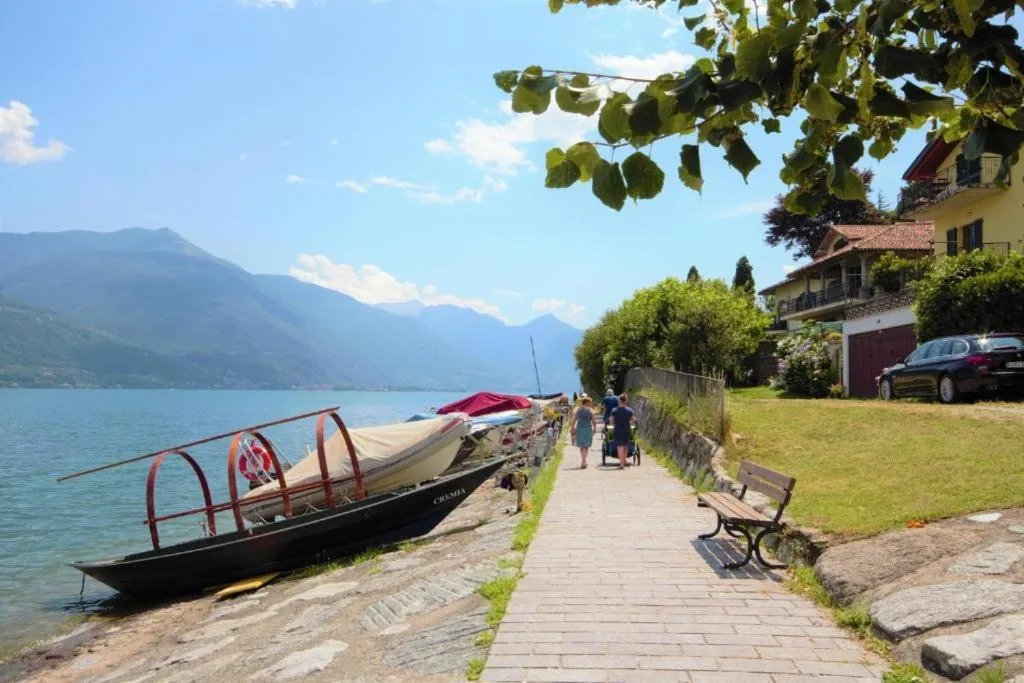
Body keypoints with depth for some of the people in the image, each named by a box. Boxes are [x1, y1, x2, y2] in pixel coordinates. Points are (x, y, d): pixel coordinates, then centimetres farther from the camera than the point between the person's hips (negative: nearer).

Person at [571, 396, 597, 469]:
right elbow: (594, 421, -5)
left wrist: (573, 431, 6)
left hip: (579, 429, 3)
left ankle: (583, 461, 25)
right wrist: (594, 429, 10)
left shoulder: (577, 410, 7)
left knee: (581, 446, 17)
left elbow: (573, 421, 1)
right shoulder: (590, 410, -2)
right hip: (588, 429, -3)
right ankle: (583, 462, -7)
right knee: (586, 446, 4)